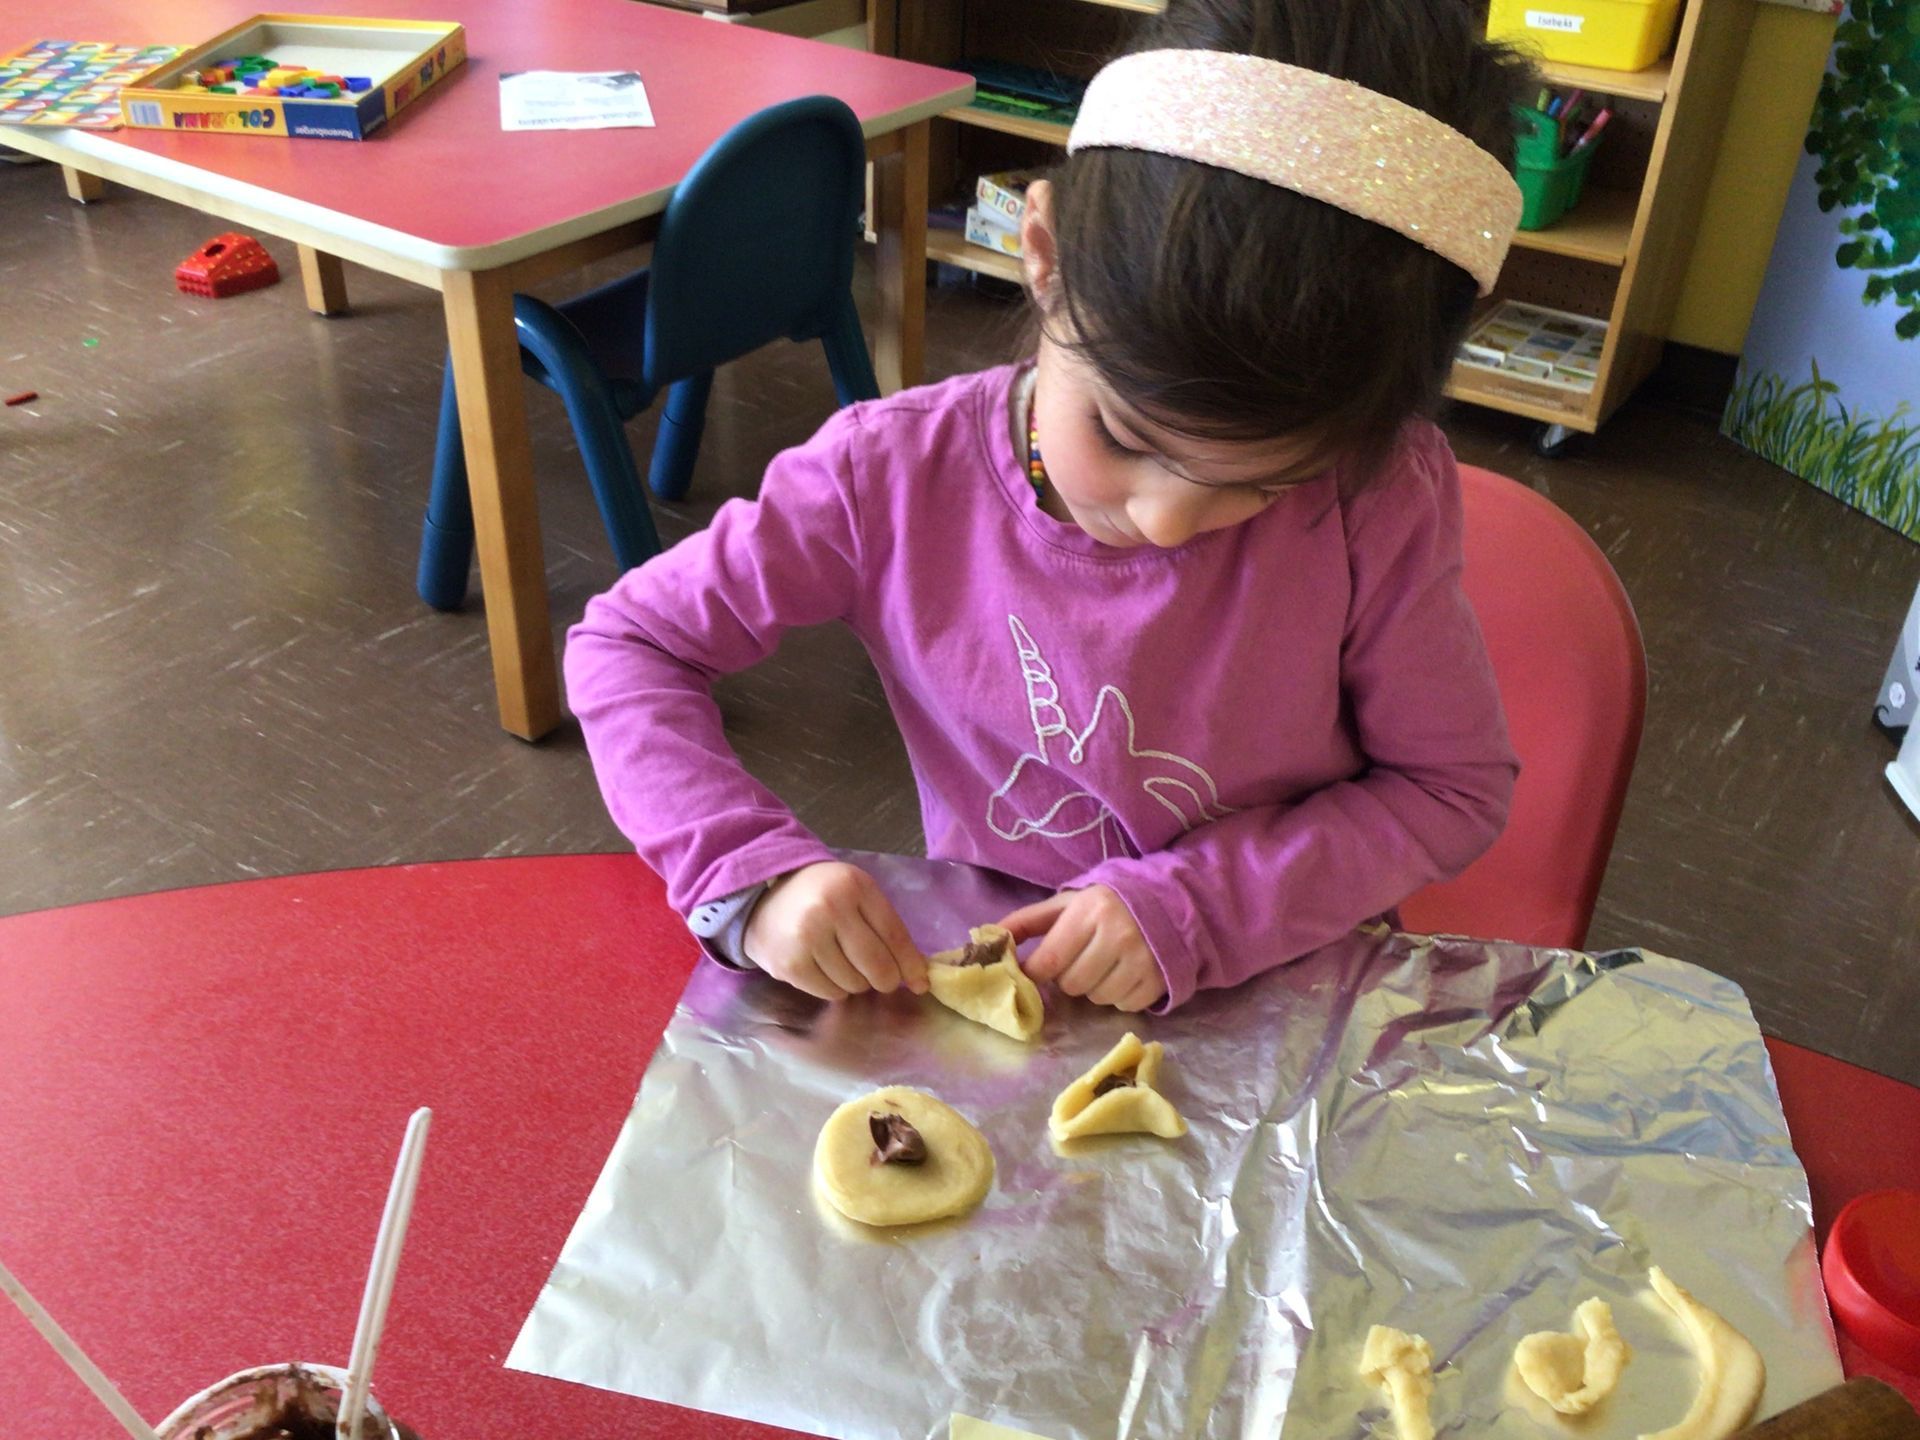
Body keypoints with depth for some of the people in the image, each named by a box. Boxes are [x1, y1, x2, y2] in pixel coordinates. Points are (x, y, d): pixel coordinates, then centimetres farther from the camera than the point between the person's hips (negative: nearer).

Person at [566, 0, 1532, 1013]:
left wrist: (1193, 910, -19)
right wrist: (752, 871, -22)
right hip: (994, 1009, 0)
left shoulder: (1379, 496, -17)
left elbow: (1455, 787, -6)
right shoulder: (893, 478, -16)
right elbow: (622, 645, -7)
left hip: (1295, 1012, 1)